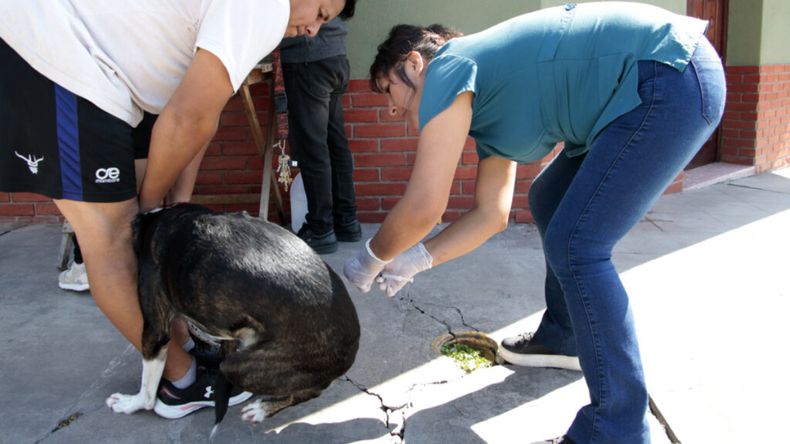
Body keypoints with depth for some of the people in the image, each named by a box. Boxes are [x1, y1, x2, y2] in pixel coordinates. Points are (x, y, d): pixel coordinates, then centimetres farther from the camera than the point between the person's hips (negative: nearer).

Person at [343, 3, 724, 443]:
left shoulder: (449, 68, -7)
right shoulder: (482, 99, 19)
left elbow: (423, 208, -11)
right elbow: (492, 213, 21)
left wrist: (372, 258, 6)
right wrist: (416, 259, 18)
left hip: (675, 78, -10)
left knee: (575, 246, -11)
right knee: (550, 203, 20)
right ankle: (564, 337, 36)